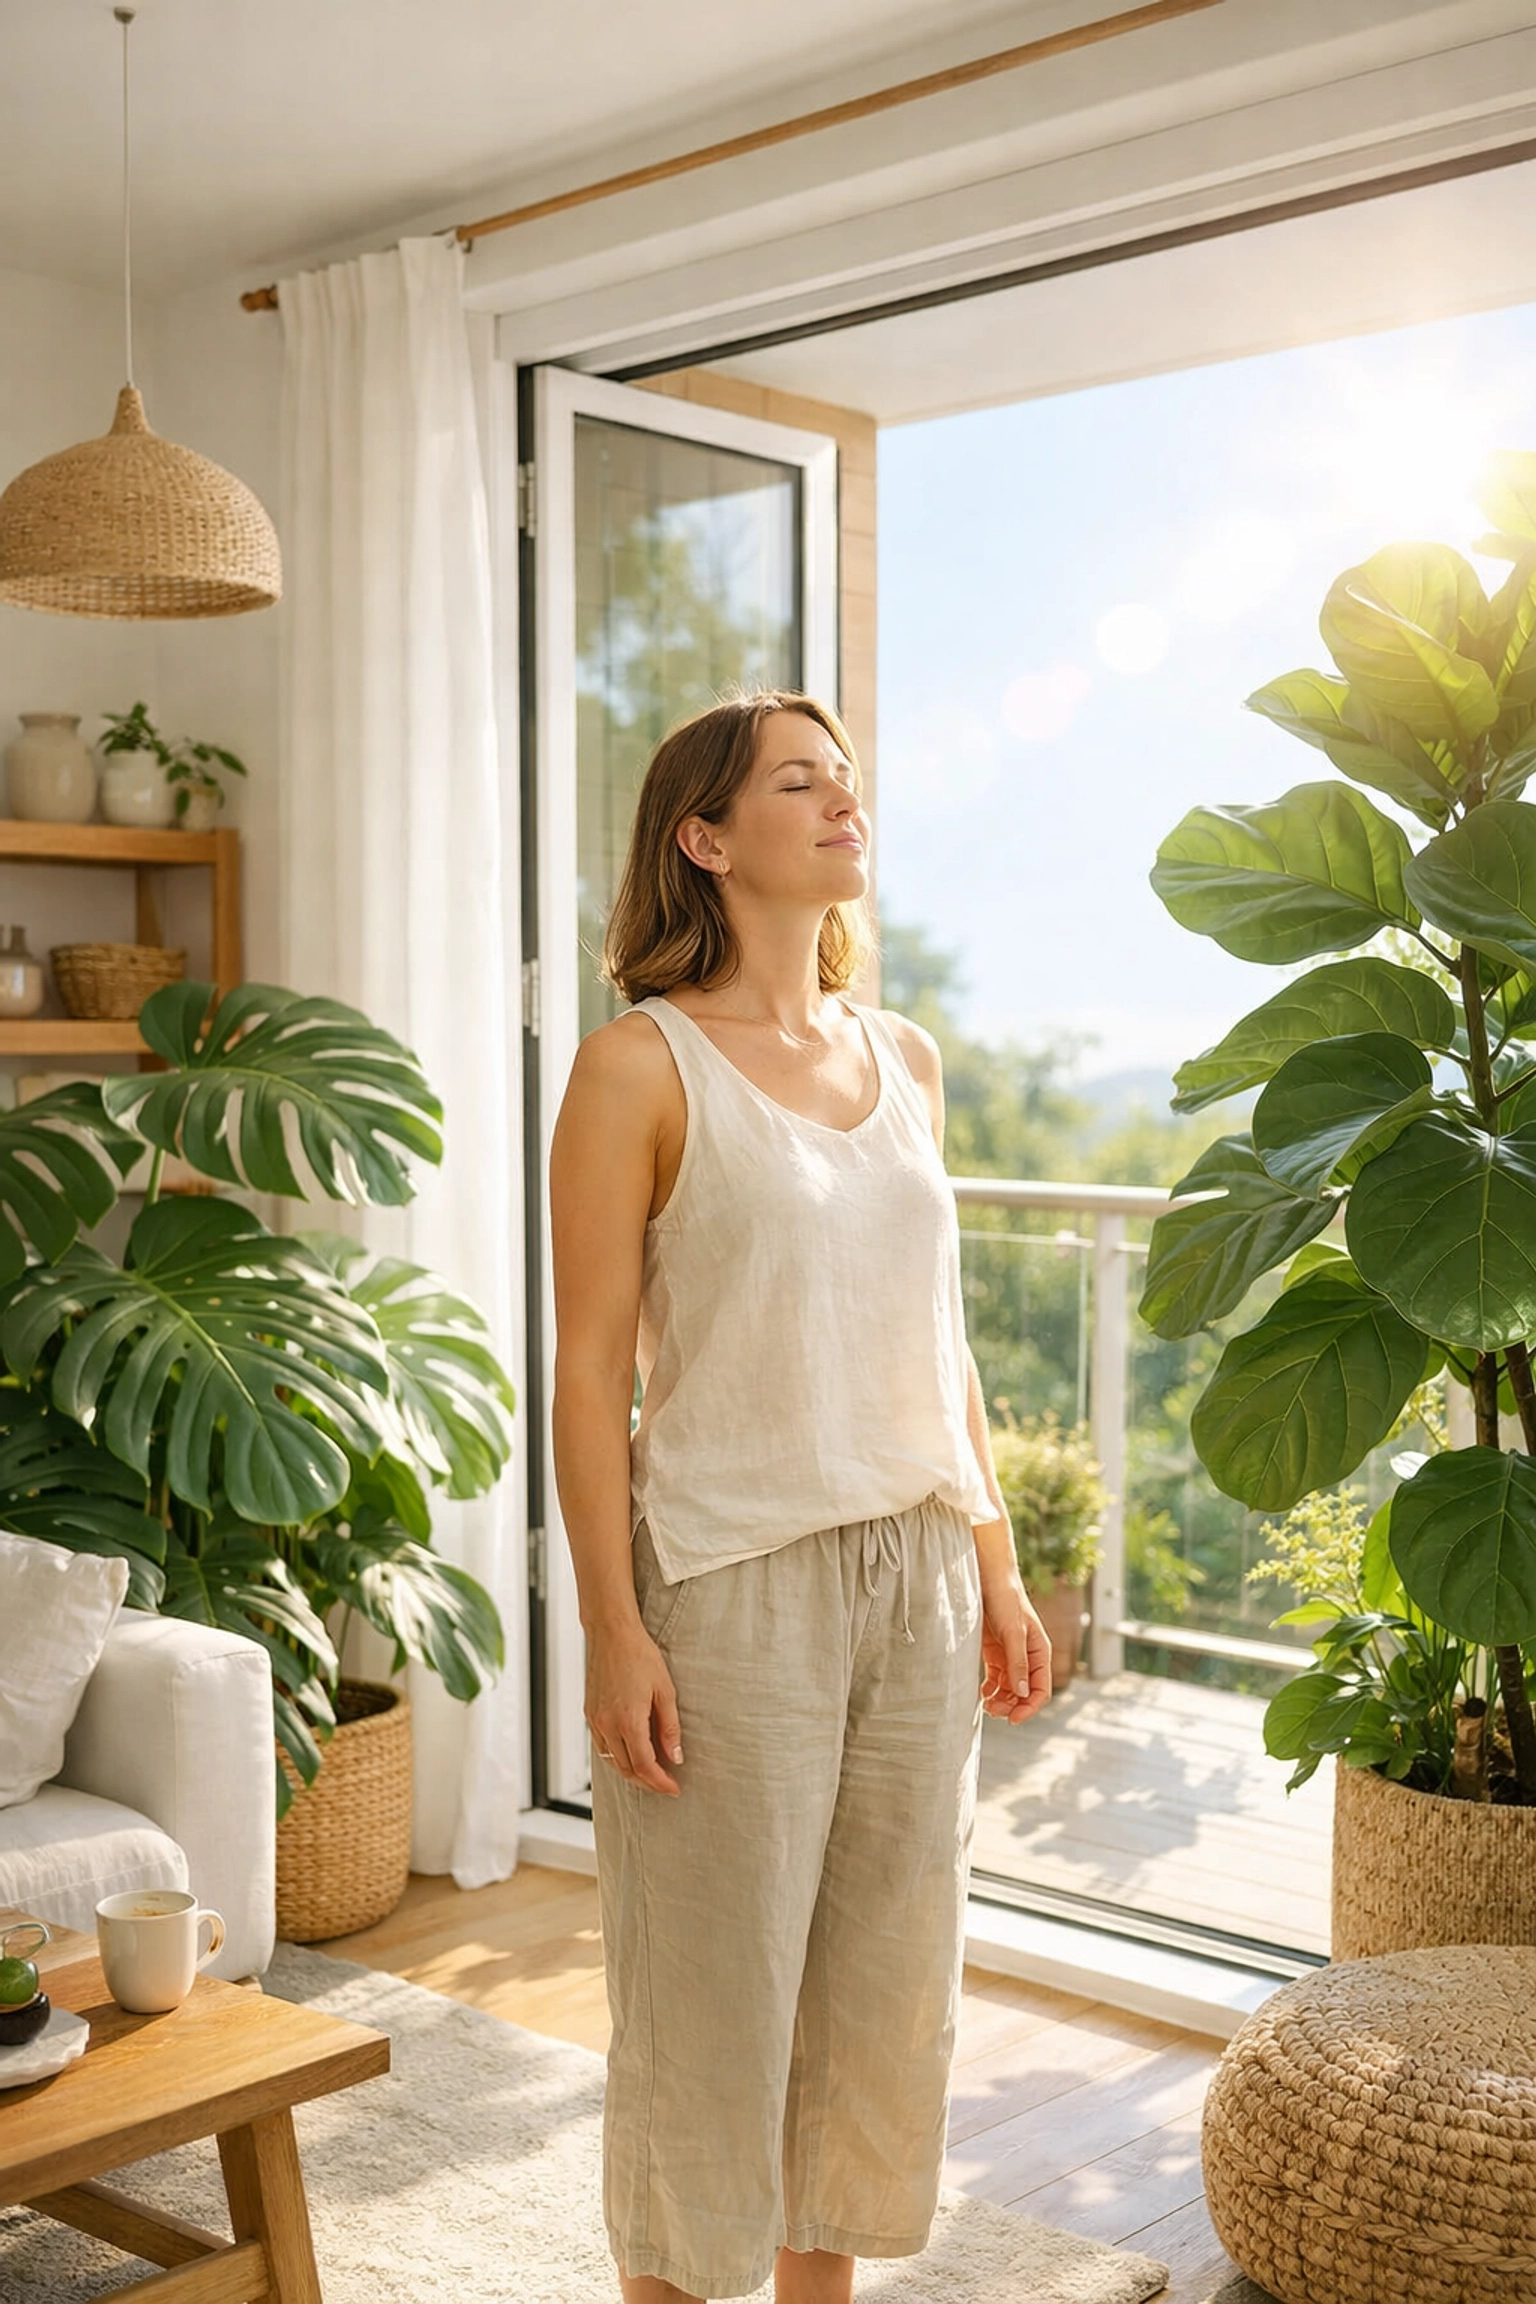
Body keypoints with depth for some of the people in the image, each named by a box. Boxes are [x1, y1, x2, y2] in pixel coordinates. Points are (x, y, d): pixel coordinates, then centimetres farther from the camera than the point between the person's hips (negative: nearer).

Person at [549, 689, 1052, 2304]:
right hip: (734, 1583, -6)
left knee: (885, 1971, 15)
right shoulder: (642, 1065, -9)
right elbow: (589, 1367, -10)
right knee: (710, 1987, 6)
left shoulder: (905, 1059, 9)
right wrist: (614, 1630, -14)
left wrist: (993, 1561, 12)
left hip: (915, 1574, 6)